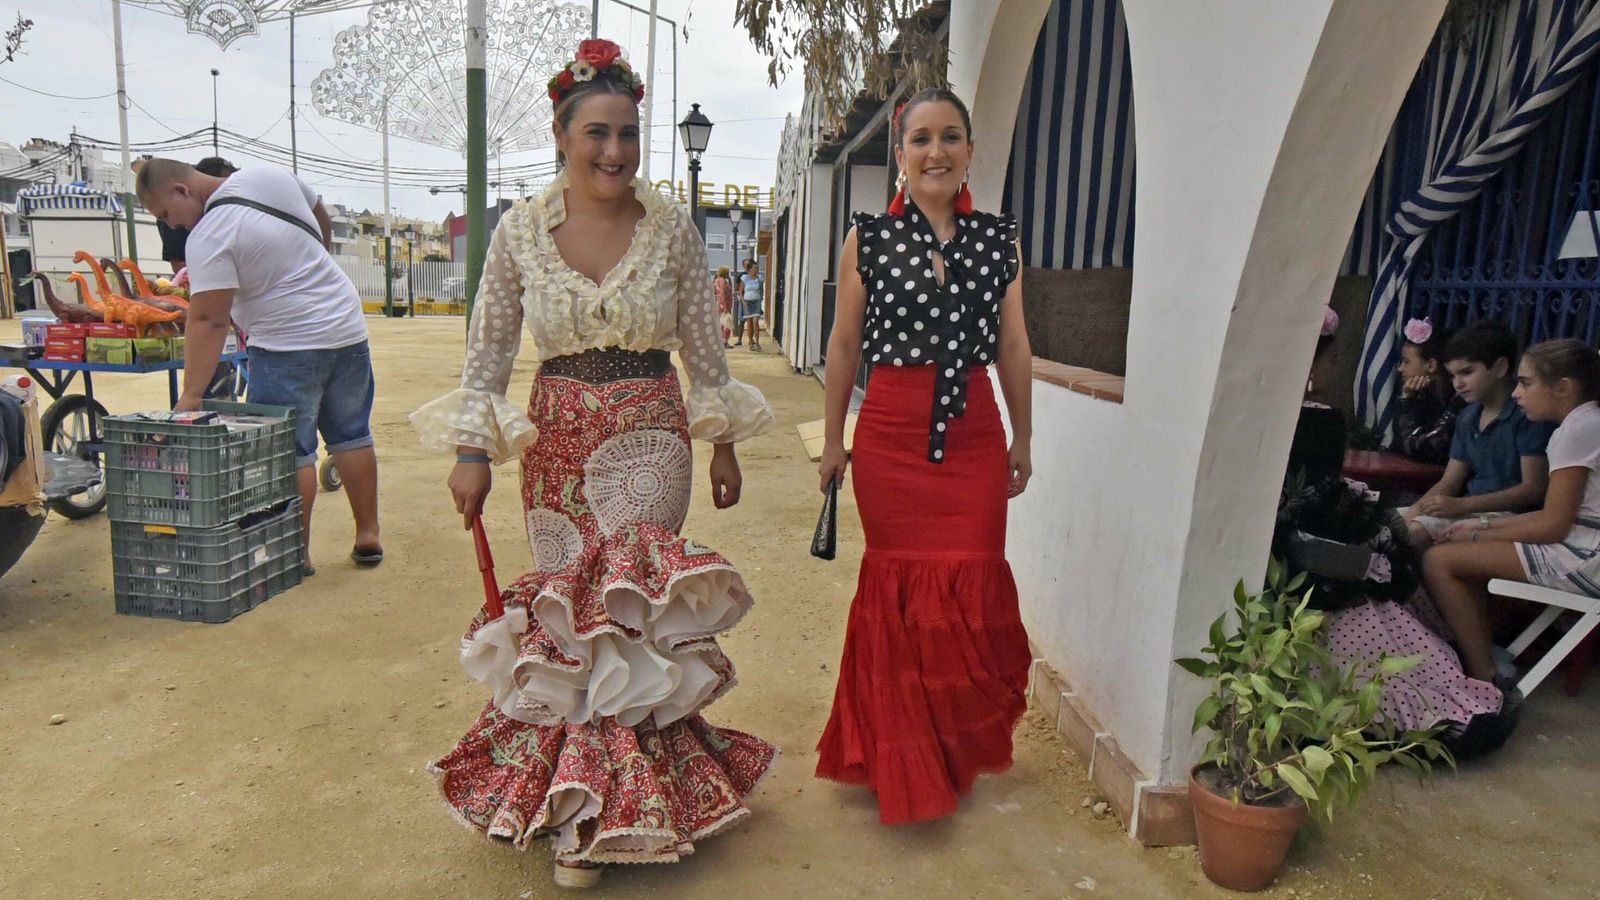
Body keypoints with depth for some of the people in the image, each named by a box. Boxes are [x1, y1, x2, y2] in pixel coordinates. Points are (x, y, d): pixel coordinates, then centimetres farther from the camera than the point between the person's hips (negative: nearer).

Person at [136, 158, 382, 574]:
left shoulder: (209, 237, -15)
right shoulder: (270, 175, 4)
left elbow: (208, 321, -19)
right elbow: (324, 223, 18)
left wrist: (191, 395, -18)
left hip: (289, 344, -7)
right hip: (348, 326, 8)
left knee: (291, 451, 2)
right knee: (352, 436, 13)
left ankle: (298, 554, 8)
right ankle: (368, 536, 20)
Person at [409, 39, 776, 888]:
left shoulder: (671, 228, -2)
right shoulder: (520, 230, -1)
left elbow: (704, 348, 4)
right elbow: (487, 351, 3)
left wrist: (723, 445, 7)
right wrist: (471, 451, -2)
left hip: (647, 440, -1)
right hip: (555, 444, 2)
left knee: (619, 606, -6)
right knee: (570, 611, 7)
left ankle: (593, 811, 14)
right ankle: (597, 790, 26)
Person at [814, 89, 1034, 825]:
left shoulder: (999, 239, 5)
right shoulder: (868, 238, 0)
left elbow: (1014, 347, 10)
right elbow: (845, 344, 5)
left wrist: (1023, 438, 13)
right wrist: (833, 438, 6)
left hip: (974, 434, 2)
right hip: (891, 435, -1)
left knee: (974, 585, 3)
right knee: (899, 583, 6)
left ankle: (964, 744, 26)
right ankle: (901, 759, 25)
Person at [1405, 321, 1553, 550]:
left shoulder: (1527, 414, -12)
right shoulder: (1468, 417, 12)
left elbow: (1534, 488, -16)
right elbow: (1449, 482, 12)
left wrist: (1461, 504, -22)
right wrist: (1417, 508, -9)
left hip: (1509, 514, -8)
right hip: (1470, 509, 8)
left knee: (1418, 533, -27)